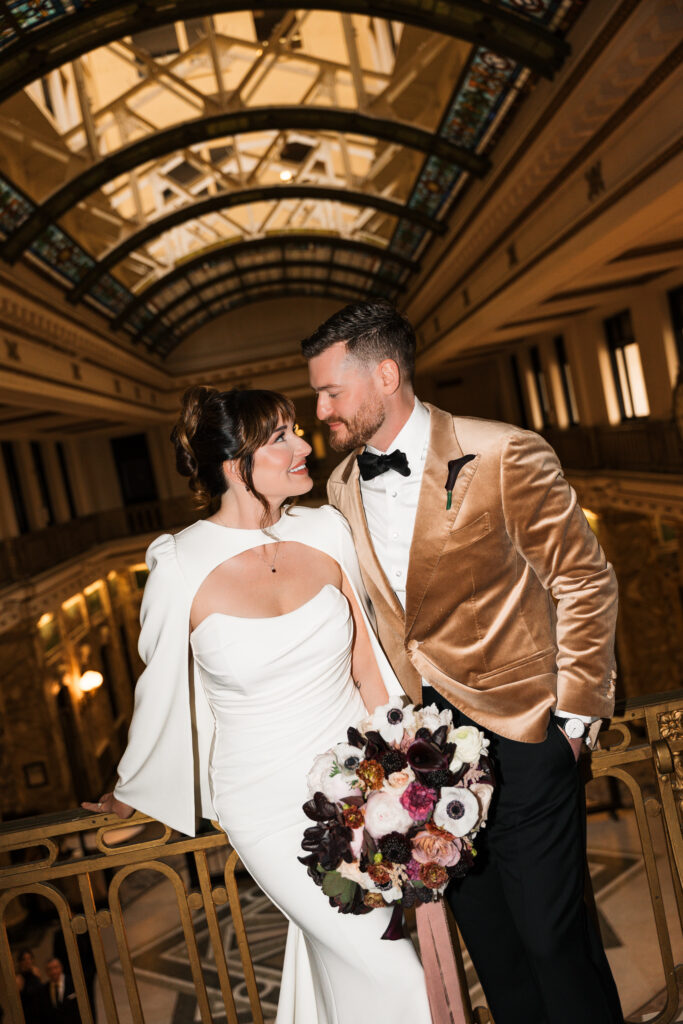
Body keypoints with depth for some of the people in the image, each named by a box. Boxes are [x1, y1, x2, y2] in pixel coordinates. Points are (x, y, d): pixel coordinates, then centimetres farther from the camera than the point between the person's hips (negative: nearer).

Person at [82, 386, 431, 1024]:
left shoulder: (326, 531, -6)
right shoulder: (181, 567, -16)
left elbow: (367, 664, 2)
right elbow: (160, 690, 0)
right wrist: (132, 792, 13)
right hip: (272, 809, -3)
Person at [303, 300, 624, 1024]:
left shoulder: (505, 456, -15)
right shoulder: (342, 485, 2)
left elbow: (586, 583, -8)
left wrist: (574, 716, -7)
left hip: (519, 736, -5)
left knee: (552, 935, 8)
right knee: (486, 937, 19)